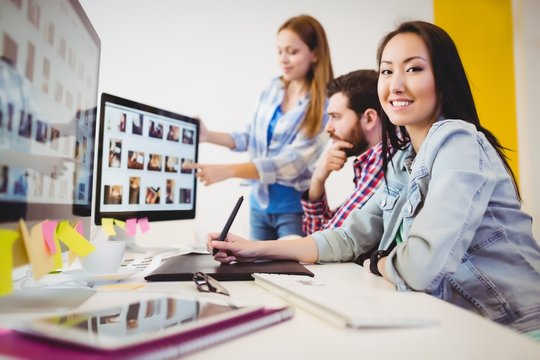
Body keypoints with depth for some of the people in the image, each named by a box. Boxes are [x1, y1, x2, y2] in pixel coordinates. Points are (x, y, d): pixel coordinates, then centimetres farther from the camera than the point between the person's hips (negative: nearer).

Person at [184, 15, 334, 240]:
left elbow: (292, 162, -24)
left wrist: (228, 171, -32)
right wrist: (208, 136, -6)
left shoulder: (324, 104, -15)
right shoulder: (273, 89, 1)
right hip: (260, 203, 5)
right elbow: (252, 137, 9)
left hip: (295, 209, -5)